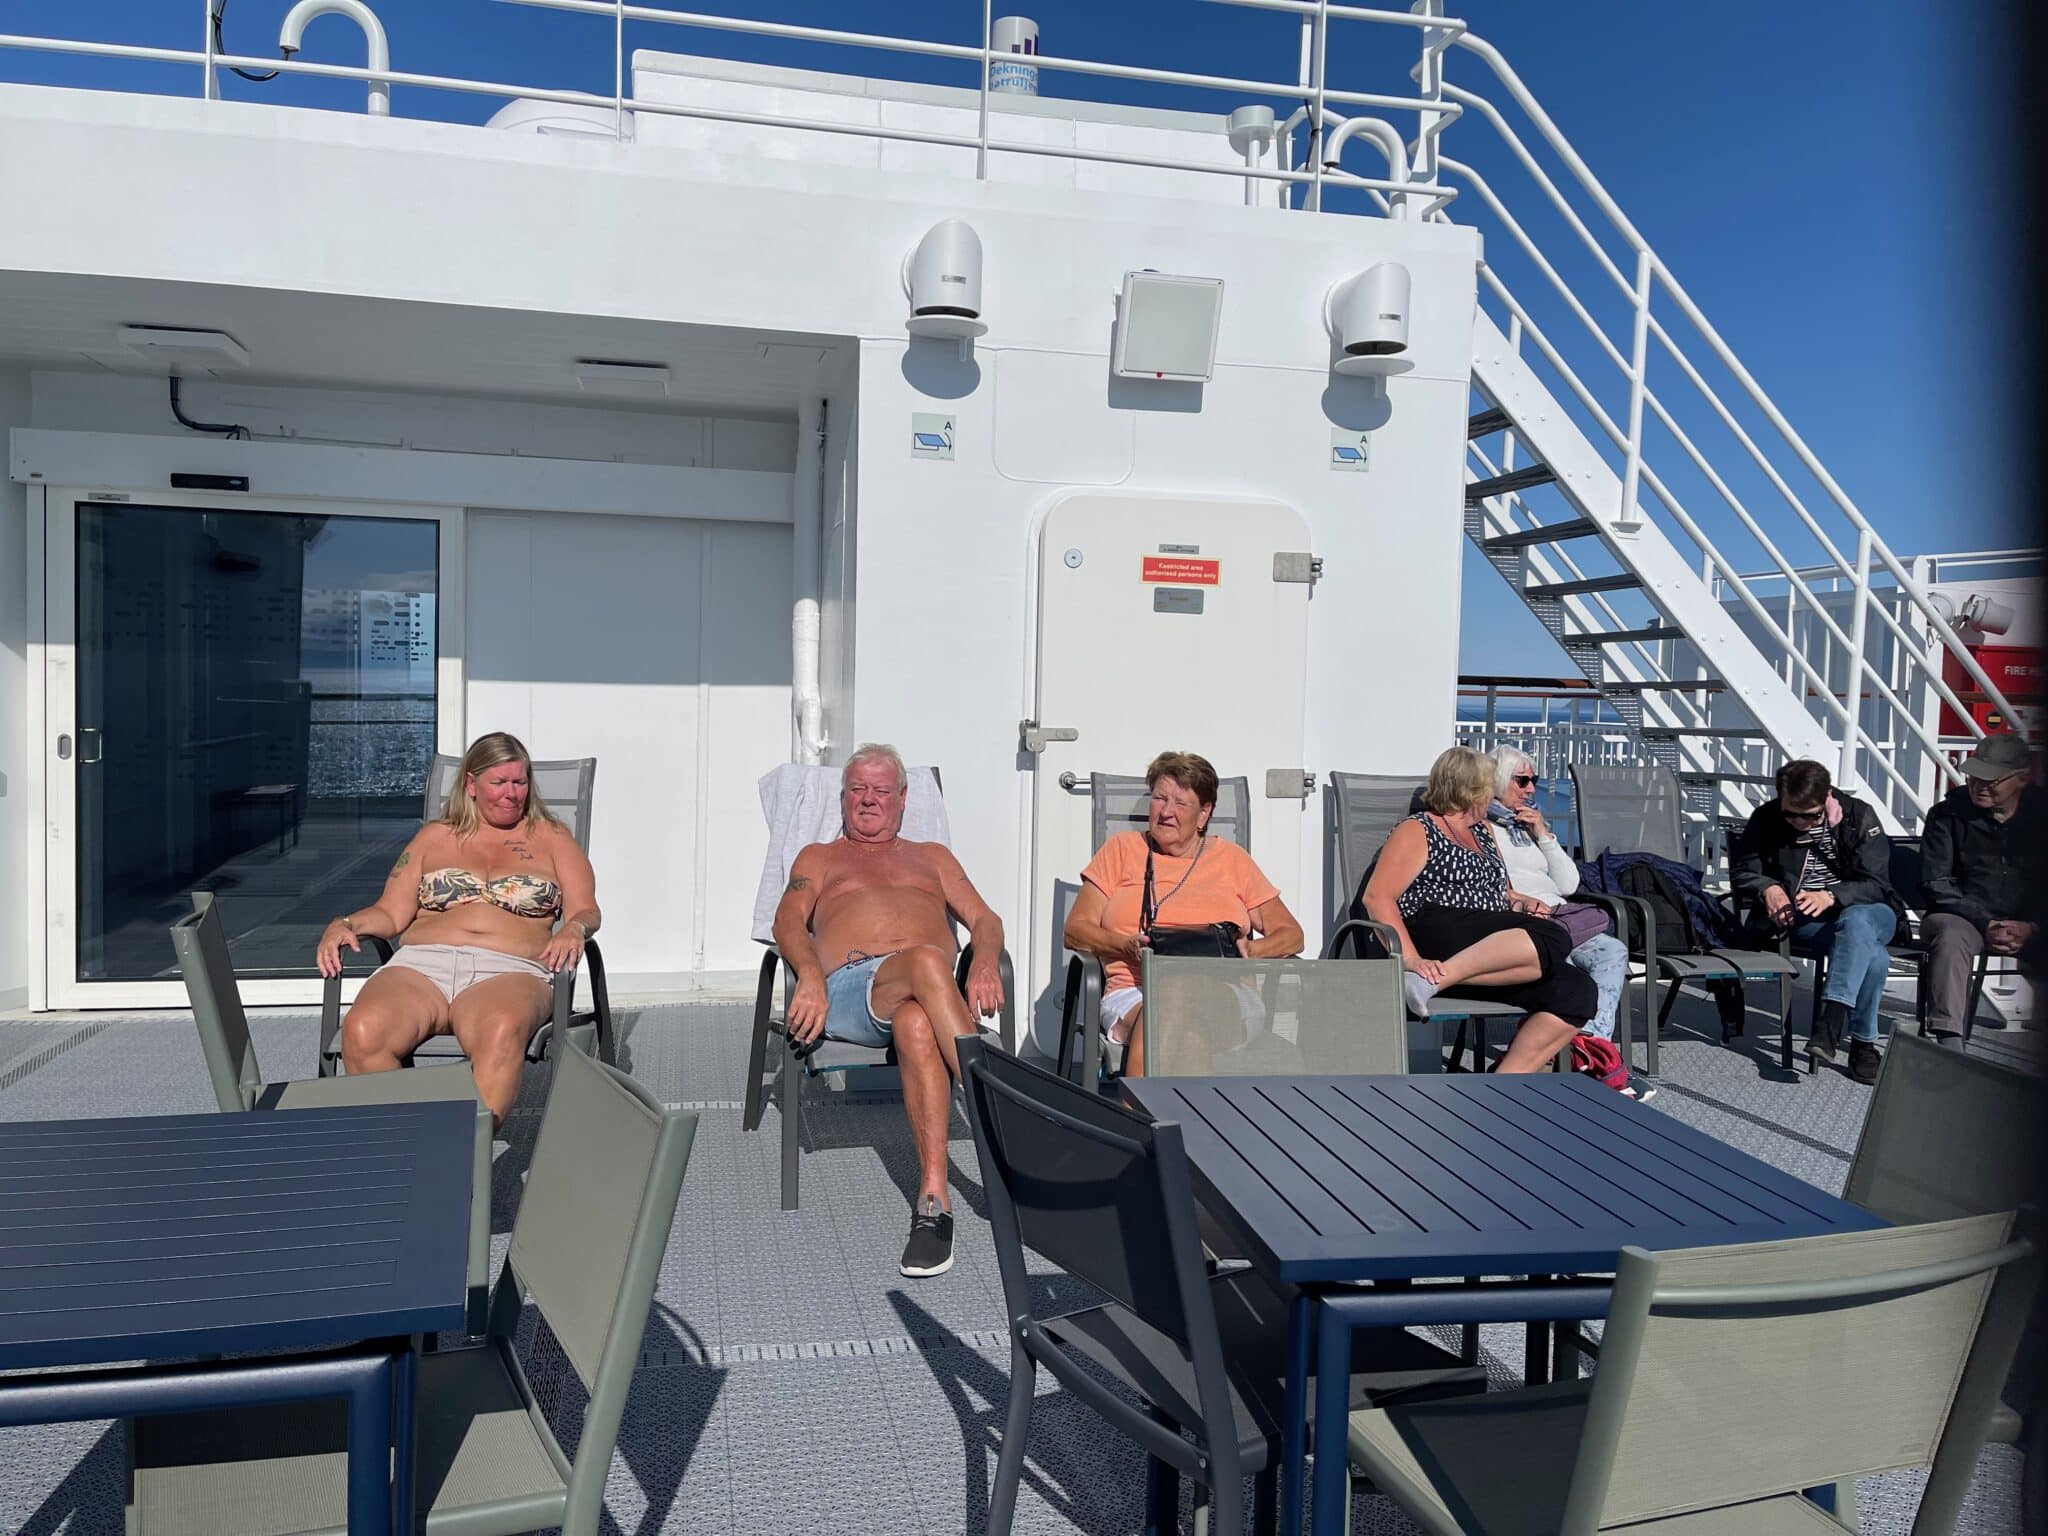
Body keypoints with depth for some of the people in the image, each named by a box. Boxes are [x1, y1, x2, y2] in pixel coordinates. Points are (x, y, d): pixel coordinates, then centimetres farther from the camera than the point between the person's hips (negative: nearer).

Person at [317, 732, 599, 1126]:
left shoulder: (551, 837, 21)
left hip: (509, 971, -2)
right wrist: (346, 924, -1)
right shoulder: (434, 837, 26)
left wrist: (572, 930, -13)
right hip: (421, 963, 2)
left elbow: (585, 911, 11)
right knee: (361, 1030, -33)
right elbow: (391, 913, 20)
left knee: (502, 1030, -41)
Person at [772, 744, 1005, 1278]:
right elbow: (789, 920, 12)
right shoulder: (819, 858, 33)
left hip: (922, 991, 1)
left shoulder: (932, 856, 36)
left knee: (916, 1023, -41)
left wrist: (986, 960, -4)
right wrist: (809, 973, -12)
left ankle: (933, 1199, -48)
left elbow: (984, 918, 22)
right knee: (927, 961, -40)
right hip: (845, 988, -1)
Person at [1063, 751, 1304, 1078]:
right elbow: (1075, 929, 12)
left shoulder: (1231, 858, 21)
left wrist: (1250, 950, -4)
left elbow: (1291, 934, 18)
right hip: (1136, 990, 0)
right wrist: (1127, 946, -8)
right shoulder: (1122, 849, 19)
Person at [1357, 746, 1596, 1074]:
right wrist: (1411, 958, -24)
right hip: (1432, 933, -8)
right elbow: (1376, 897, -8)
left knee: (1578, 991, -16)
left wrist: (1521, 903, 10)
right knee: (1552, 941, -28)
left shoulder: (1481, 830, 31)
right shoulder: (1418, 831, 7)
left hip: (1488, 964, 8)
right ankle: (1432, 979, -37)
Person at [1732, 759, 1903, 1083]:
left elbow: (1876, 883, -10)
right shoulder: (1766, 819, 0)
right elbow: (1741, 870, 6)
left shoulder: (1859, 816, -4)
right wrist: (1768, 889, -17)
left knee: (1855, 922, -40)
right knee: (1872, 957, -32)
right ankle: (1862, 1043, -24)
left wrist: (1830, 896, -30)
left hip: (1865, 912, 0)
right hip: (1800, 920, 0)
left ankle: (1828, 1029, -48)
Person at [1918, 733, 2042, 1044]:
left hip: (2027, 927, 2)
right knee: (1950, 937, -35)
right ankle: (1948, 1039, -40)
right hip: (1961, 918, -1)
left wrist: (2031, 927, -12)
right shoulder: (1948, 815, 3)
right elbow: (1937, 884, -3)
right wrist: (1985, 924, -13)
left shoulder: (2039, 815, 8)